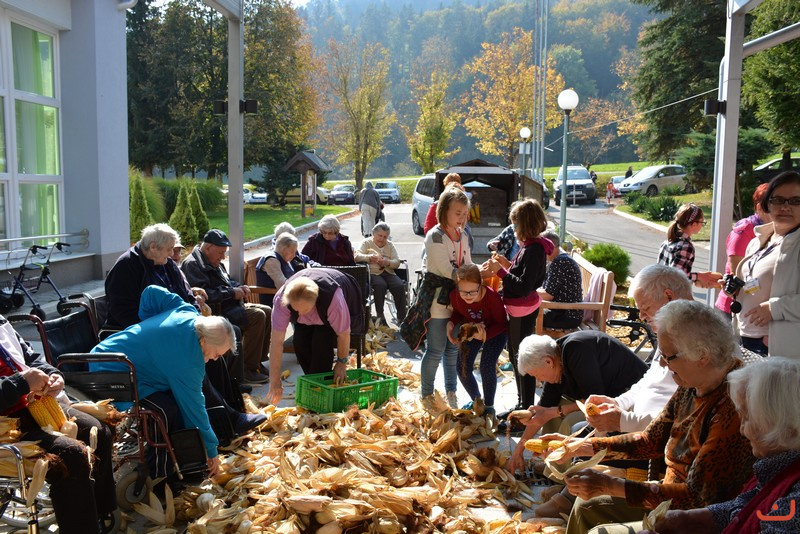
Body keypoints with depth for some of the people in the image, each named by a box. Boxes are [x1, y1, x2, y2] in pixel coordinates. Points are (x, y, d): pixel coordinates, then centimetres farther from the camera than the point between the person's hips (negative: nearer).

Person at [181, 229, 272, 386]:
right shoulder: (192, 264, -12)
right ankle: (248, 369, -19)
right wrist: (232, 292, -17)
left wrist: (239, 287, 9)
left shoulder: (216, 263, 20)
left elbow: (228, 281, 33)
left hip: (231, 306, 11)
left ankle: (258, 361, 7)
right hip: (216, 312, -11)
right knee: (257, 316, -24)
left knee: (267, 311, 2)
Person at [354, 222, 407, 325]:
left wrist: (388, 262, -14)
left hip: (388, 272, 3)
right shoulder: (366, 242, 12)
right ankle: (380, 316, -27)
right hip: (373, 273, -3)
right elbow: (357, 256, -6)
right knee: (380, 285, -35)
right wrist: (369, 258, -27)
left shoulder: (389, 245, 21)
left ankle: (401, 317, -21)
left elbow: (397, 262, 10)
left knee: (400, 286, -25)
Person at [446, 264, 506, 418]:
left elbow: (501, 323, -24)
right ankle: (476, 400, 27)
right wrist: (451, 323, -23)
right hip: (473, 330, 5)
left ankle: (489, 406, 5)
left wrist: (485, 335, -41)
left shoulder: (492, 296, -38)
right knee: (463, 367, -2)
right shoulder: (454, 295, -26)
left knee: (487, 366, -19)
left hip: (495, 331, -4)